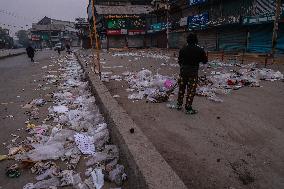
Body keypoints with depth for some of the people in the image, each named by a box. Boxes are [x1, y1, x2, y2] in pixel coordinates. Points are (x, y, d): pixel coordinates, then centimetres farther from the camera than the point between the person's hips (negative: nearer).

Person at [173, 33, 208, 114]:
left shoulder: (183, 49, 3)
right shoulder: (199, 50, -7)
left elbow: (179, 61, 12)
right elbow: (205, 61, 2)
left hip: (183, 71, 4)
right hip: (193, 72, -4)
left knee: (181, 88, 17)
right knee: (191, 90, 2)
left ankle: (179, 104, 27)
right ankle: (188, 108, 7)